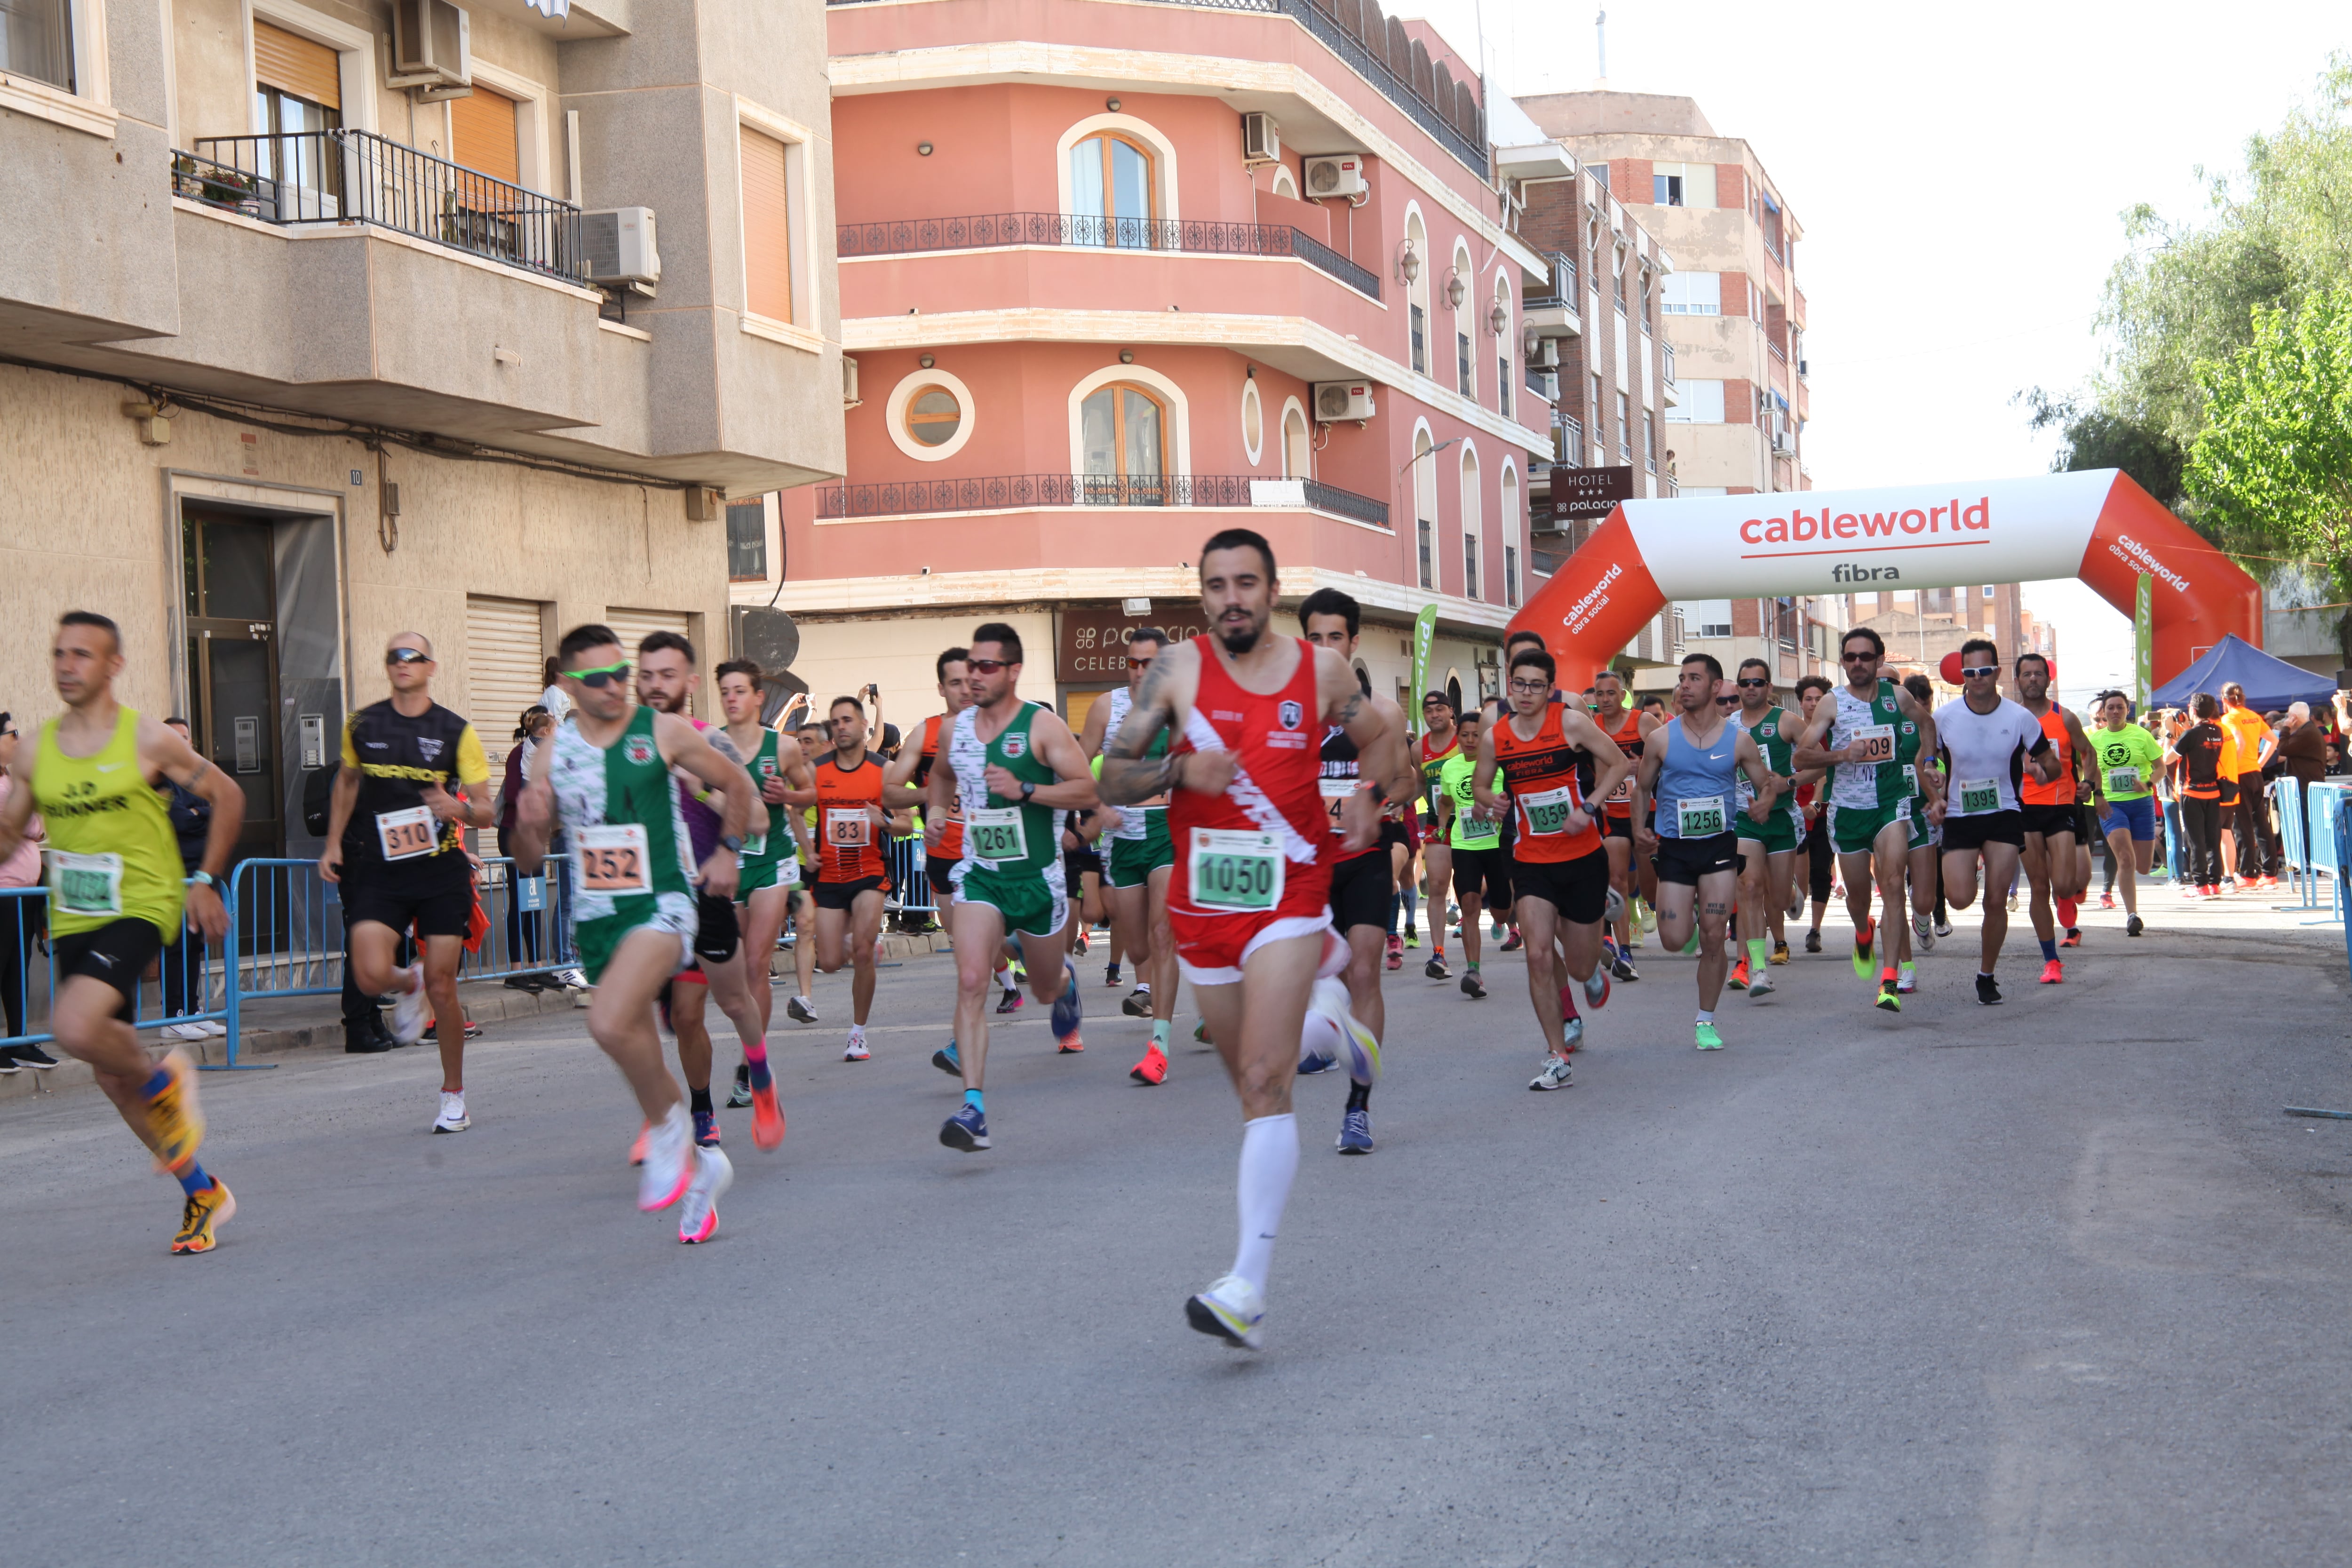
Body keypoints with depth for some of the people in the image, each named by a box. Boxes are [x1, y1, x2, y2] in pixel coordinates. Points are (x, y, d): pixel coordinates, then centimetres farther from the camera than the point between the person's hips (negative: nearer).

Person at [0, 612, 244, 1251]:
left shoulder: (148, 741, -6)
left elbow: (226, 795, 4)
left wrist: (205, 881, -1)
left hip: (141, 907, -6)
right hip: (71, 922, 6)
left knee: (75, 1027, -29)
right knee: (110, 1076, 9)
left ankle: (162, 1080, 2)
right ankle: (202, 1192, 24)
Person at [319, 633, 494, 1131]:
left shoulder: (457, 732, -1)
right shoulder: (362, 725, 5)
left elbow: (485, 810, -1)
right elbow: (347, 781, 24)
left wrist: (460, 810, -23)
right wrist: (334, 843, 17)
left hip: (440, 868, -1)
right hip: (378, 869, 1)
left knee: (442, 987, -1)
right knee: (372, 976, -17)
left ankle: (453, 1096, 15)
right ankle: (408, 985, 22)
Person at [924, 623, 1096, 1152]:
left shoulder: (1042, 726, -10)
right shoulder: (957, 728, 5)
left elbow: (1087, 791, -15)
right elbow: (941, 772, 28)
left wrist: (1024, 790, -25)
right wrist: (935, 808, 9)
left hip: (1038, 876, -2)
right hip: (979, 873, 2)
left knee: (1047, 989, 16)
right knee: (971, 983, -19)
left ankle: (1066, 976, 57)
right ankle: (974, 1108, -23)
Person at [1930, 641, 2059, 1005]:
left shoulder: (2020, 718, -7)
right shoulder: (1943, 718, -7)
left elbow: (2052, 763, 2)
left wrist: (2043, 772, -22)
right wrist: (1933, 800, -10)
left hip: (2005, 814, 0)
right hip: (1959, 816, 0)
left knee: (1995, 900, -5)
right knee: (1960, 899, -12)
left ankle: (1987, 976, 13)